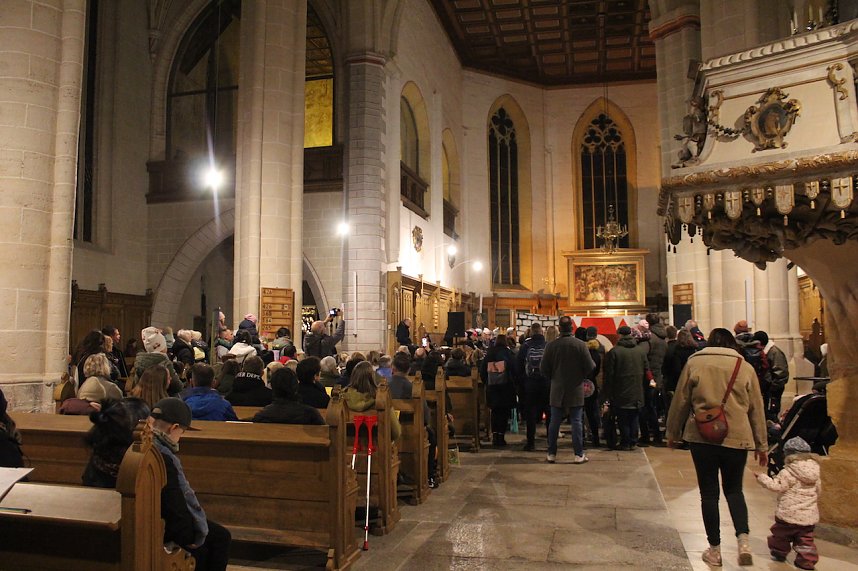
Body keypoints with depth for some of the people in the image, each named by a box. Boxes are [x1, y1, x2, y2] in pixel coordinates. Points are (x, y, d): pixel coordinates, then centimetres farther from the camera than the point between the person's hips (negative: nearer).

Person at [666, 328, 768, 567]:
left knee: (709, 493, 9)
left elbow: (680, 401, 2)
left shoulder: (694, 363, 0)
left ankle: (714, 549, 15)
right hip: (737, 438, 1)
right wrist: (761, 445, 15)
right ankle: (743, 539, 0)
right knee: (734, 489, 18)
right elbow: (756, 408, 7)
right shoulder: (745, 367, 3)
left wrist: (673, 433, 14)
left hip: (702, 437, -1)